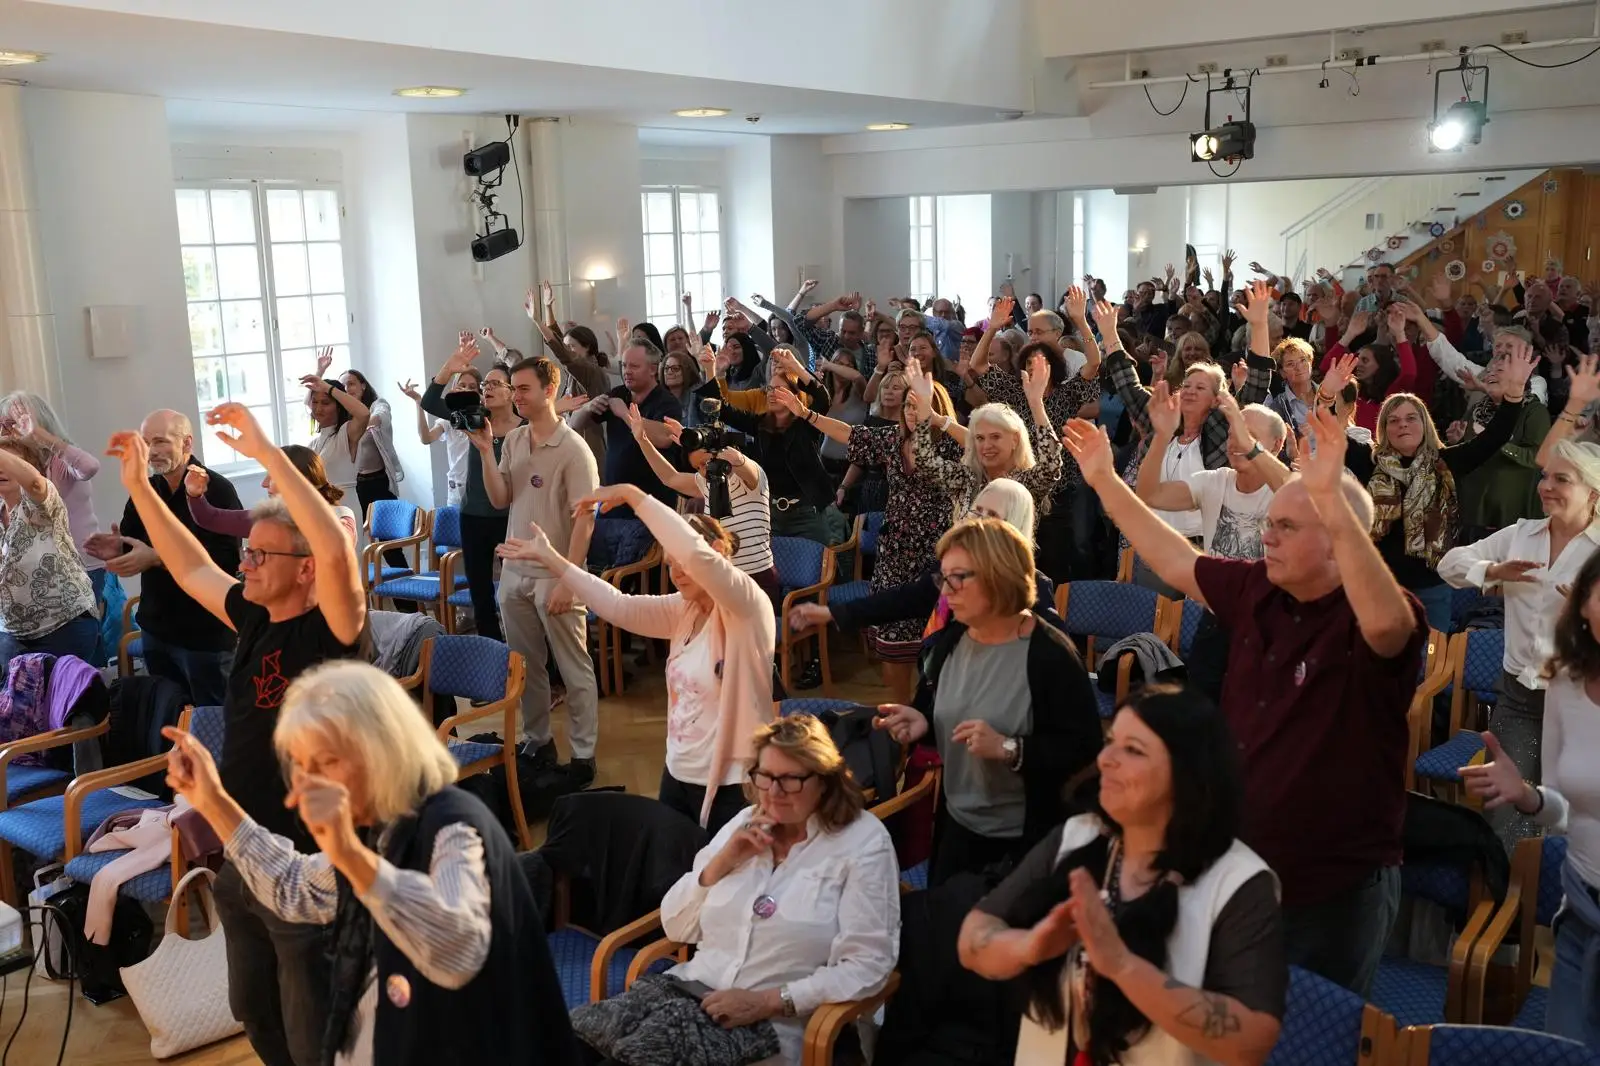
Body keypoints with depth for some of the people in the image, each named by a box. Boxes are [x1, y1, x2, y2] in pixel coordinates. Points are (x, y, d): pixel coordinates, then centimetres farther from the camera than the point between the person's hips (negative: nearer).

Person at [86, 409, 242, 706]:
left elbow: (227, 560, -25)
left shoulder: (218, 490, -14)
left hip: (205, 634, -7)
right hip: (156, 629, 7)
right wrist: (117, 550, -7)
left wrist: (156, 558, -27)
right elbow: (131, 546, 17)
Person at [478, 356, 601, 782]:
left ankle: (583, 753, 12)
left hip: (555, 575, -6)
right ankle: (537, 740, 28)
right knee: (525, 664, 14)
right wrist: (485, 451, -7)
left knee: (573, 668, 3)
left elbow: (584, 520, -14)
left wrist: (568, 580, -18)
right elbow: (499, 500, 4)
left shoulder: (573, 449, -12)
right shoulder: (513, 441, 6)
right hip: (514, 570, 6)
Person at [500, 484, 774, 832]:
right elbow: (619, 607, 2)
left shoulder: (749, 608, -17)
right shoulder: (685, 610, 5)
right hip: (677, 776, 8)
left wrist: (632, 494, -25)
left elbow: (696, 554, -32)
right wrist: (550, 559, 2)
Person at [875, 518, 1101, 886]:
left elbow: (1085, 749, -22)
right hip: (957, 826, 7)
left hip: (1028, 839, -6)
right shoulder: (945, 643, 0)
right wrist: (920, 722, -8)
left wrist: (1008, 748, -30)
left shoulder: (1051, 655, -21)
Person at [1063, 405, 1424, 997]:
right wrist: (1106, 481, 16)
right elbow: (1177, 563, 14)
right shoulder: (1256, 589, 1)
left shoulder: (1377, 614, -21)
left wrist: (1331, 500, -54)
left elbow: (1386, 621, -45)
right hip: (1244, 869, 7)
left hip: (1338, 889, -7)